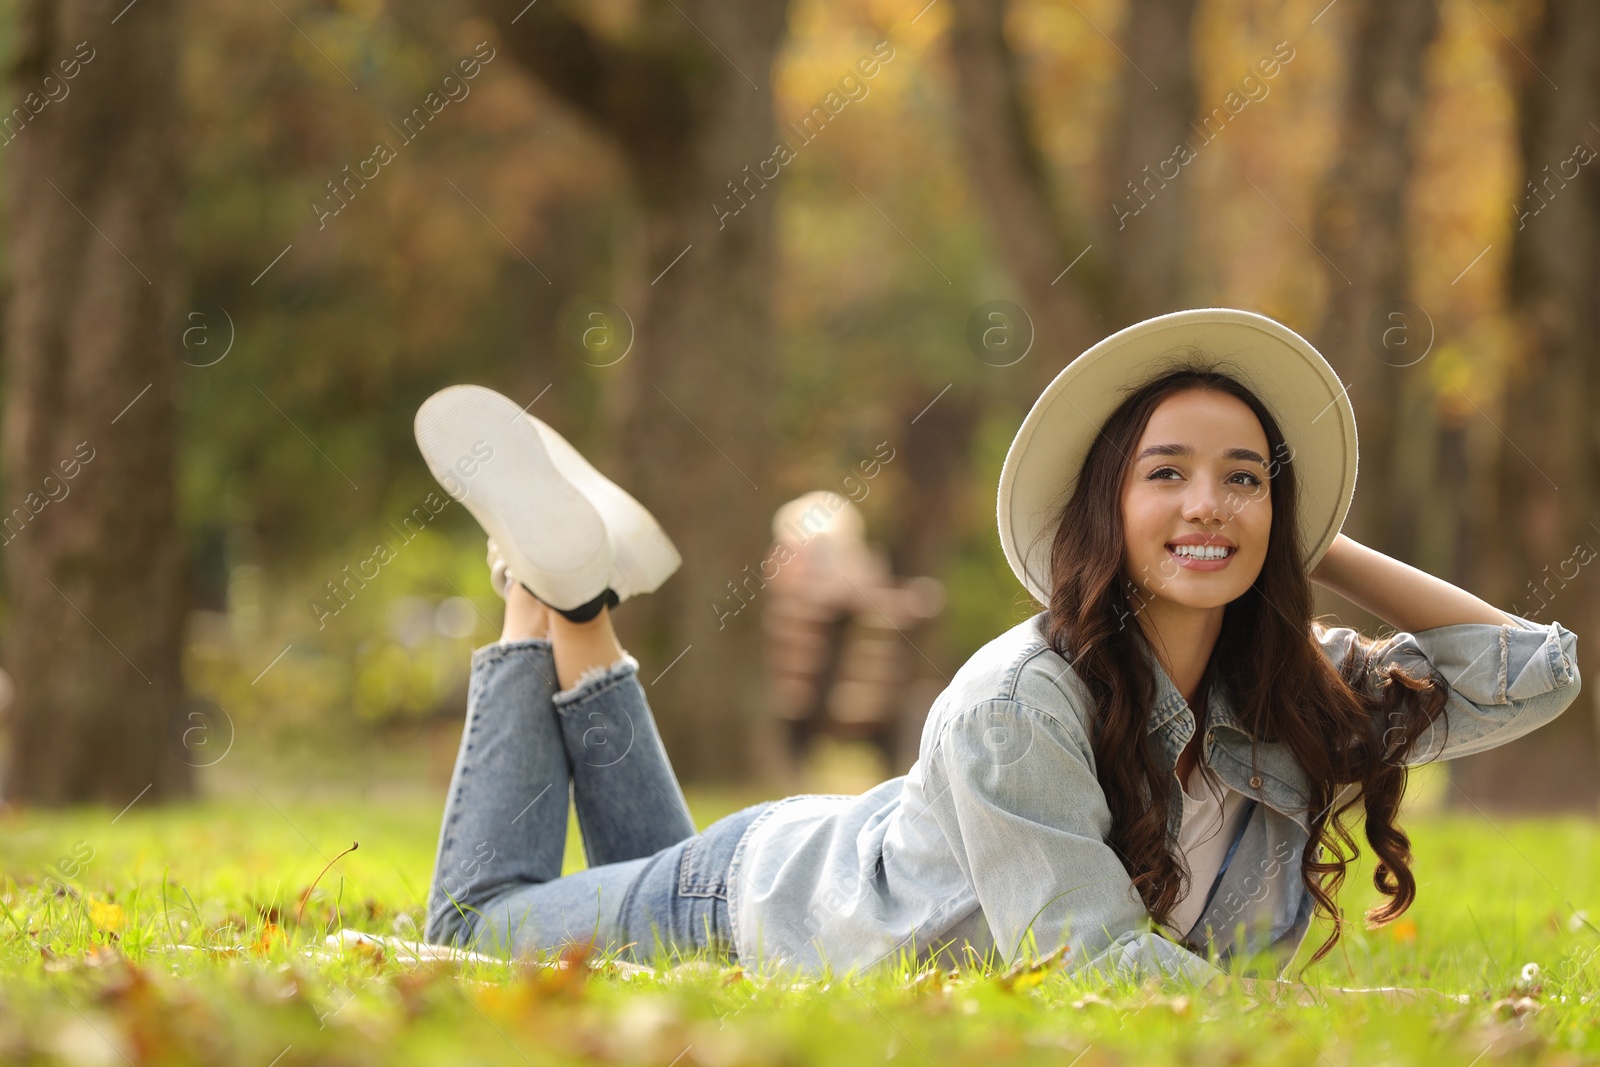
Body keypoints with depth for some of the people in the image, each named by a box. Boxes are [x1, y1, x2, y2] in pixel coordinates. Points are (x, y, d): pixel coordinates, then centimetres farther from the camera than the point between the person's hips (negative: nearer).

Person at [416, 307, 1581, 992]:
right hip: (765, 903, -6)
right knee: (476, 928, 18)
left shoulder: (1299, 700, -21)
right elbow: (1088, 952, -41)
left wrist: (1323, 548, -23)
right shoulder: (1017, 704, -40)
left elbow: (1535, 670, -18)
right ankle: (549, 598, 29)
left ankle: (583, 627, 37)